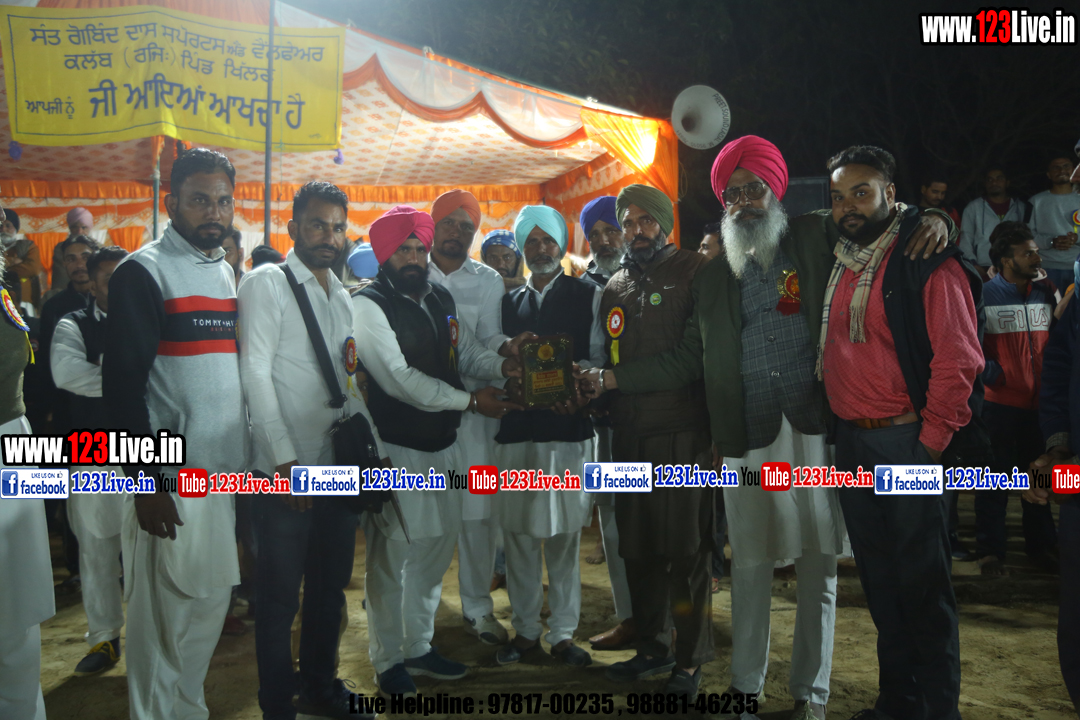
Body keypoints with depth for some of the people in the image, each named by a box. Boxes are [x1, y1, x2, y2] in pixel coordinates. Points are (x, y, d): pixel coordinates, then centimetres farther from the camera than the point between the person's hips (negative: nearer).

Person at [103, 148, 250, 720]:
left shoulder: (226, 271, 15)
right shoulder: (143, 272, -7)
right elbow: (122, 382, -11)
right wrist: (145, 480, -15)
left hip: (225, 470, 7)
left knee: (211, 600, 14)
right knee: (166, 613, -1)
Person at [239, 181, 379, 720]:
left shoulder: (342, 295, 16)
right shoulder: (266, 283, -4)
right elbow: (255, 372, -12)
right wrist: (285, 458, -16)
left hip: (339, 463, 7)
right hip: (288, 467, -6)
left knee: (331, 586, 16)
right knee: (280, 595, 3)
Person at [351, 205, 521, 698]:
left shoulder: (440, 298, 10)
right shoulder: (369, 304, -13)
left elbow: (466, 351, 13)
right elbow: (398, 378, -20)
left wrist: (502, 365, -9)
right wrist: (470, 400, -19)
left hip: (442, 444, 8)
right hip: (396, 449, -7)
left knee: (436, 547, 16)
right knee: (391, 553, 3)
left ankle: (419, 647, 34)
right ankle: (388, 659, 22)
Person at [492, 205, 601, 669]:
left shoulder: (588, 296, 6)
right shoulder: (510, 302, 17)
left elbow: (597, 357, -2)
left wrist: (573, 388, -19)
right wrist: (510, 383, -9)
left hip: (567, 426, -3)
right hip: (517, 428, 3)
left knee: (564, 534, 2)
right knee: (518, 533, 7)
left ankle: (563, 633, 14)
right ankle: (525, 630, 20)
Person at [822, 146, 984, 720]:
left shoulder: (927, 262, -9)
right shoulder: (836, 267, 11)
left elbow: (958, 356, -14)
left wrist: (931, 442, -15)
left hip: (907, 441, -6)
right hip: (850, 442, 7)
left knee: (923, 584, 2)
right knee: (878, 579, 15)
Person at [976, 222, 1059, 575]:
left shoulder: (1045, 292, 6)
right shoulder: (985, 294, -9)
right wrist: (994, 376, -12)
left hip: (1039, 403, 5)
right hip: (1000, 404, -5)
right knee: (995, 482, 4)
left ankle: (1042, 544, 30)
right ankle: (990, 551, 14)